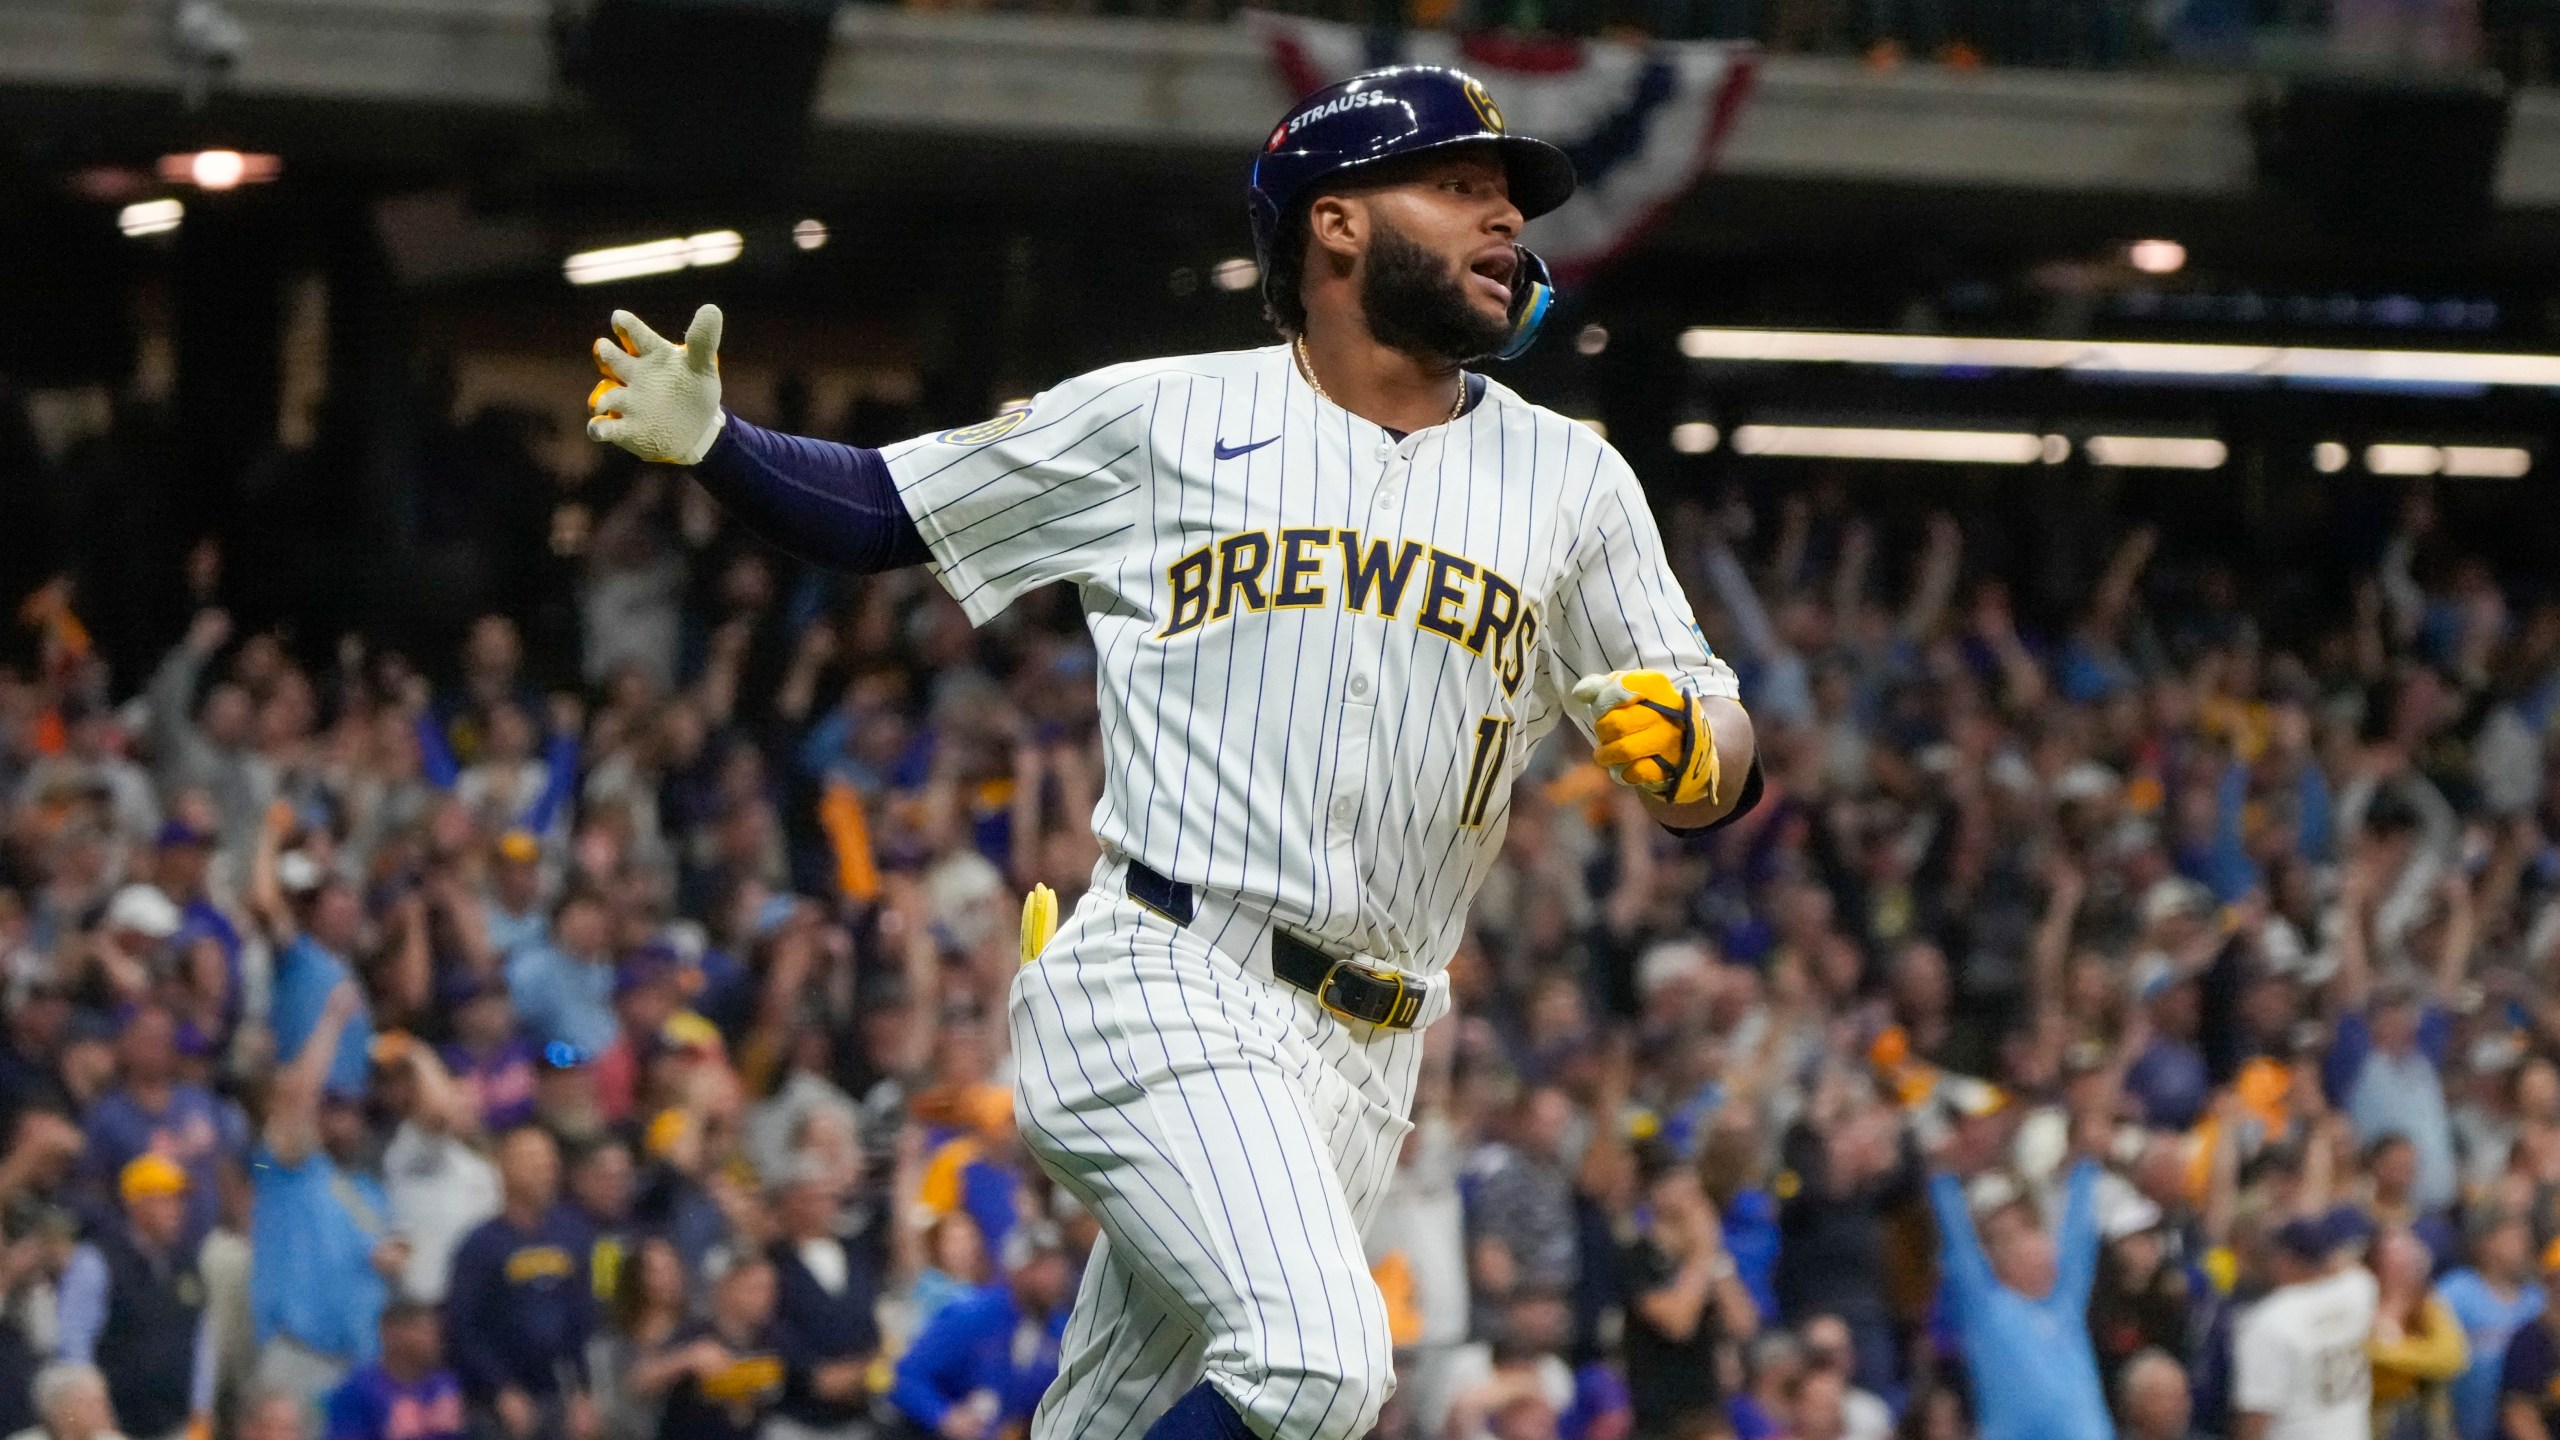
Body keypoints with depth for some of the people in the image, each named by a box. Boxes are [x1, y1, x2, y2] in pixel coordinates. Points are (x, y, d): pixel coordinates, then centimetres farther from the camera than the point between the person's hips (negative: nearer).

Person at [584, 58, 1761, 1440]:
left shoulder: (1569, 481, 16)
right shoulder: (1160, 418, 8)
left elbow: (1722, 770, 16)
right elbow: (882, 510, 15)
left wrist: (1688, 747, -8)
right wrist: (709, 439, -4)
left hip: (1356, 1059, 5)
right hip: (1160, 984, -5)